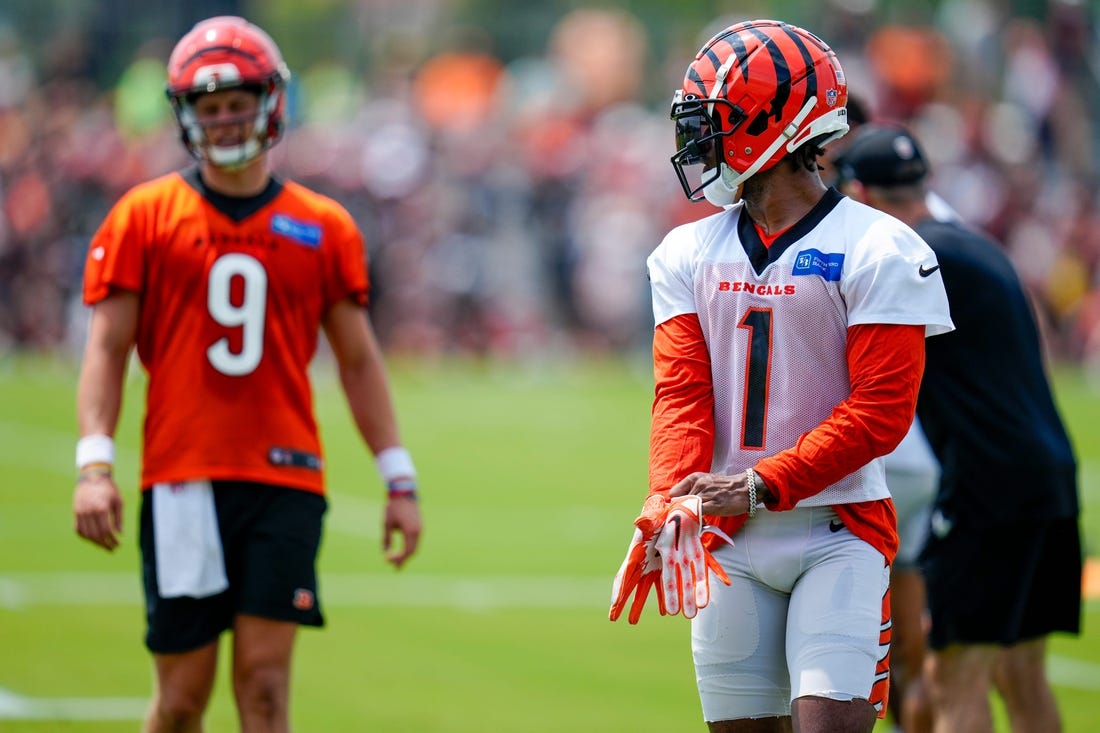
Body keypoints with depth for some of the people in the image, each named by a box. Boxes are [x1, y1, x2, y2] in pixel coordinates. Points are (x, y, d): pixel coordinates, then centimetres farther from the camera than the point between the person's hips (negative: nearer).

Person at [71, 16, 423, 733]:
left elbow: (358, 359, 13)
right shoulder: (145, 216, 5)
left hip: (285, 479, 1)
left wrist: (400, 479, 9)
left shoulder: (323, 228, 9)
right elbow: (107, 348, 2)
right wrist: (95, 465, -10)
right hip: (182, 480, -1)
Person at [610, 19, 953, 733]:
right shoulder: (691, 252, 10)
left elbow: (880, 409, -12)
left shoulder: (876, 250, -6)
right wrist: (675, 500, -17)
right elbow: (681, 394, 2)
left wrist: (760, 485, -19)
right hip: (730, 540, 5)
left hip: (838, 530, -5)